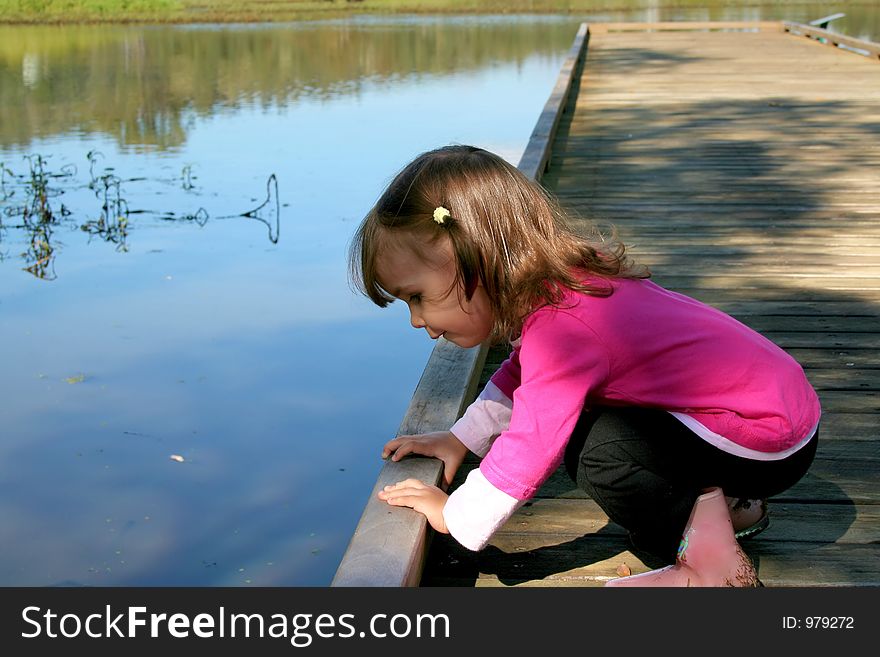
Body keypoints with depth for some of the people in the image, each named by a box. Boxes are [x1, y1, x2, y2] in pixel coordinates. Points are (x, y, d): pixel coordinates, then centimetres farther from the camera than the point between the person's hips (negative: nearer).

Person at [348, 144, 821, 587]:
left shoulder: (562, 332, -29)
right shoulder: (553, 287, 1)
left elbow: (528, 449, -25)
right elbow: (519, 377, 20)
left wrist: (454, 516, -10)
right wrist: (459, 439, 16)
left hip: (774, 439, -10)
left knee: (598, 449, -22)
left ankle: (707, 564, -8)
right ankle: (723, 504, 14)